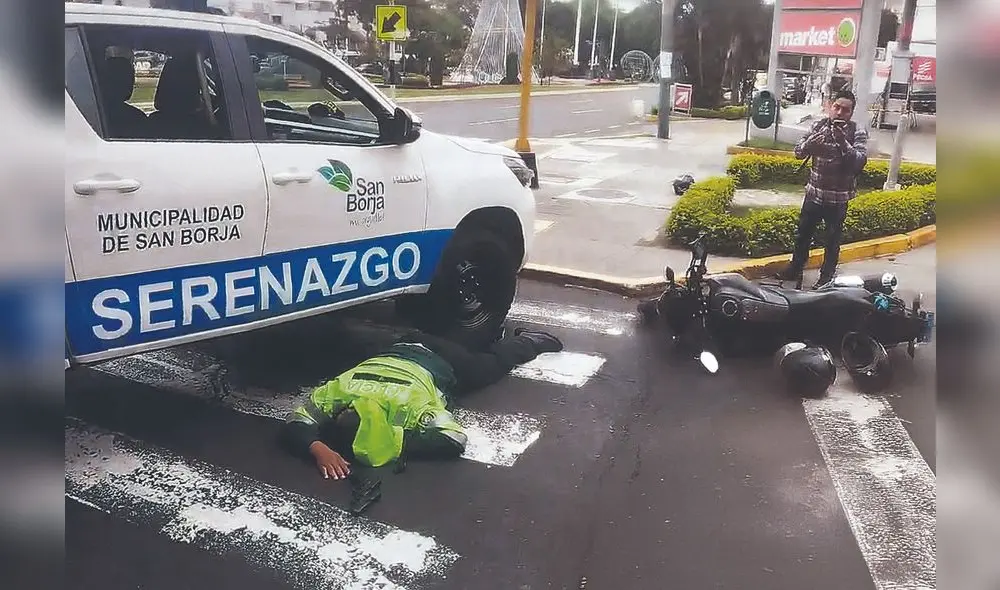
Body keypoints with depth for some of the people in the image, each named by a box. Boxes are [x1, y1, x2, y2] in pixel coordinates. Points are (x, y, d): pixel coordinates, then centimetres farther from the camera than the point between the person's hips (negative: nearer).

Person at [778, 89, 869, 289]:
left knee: (833, 240, 9)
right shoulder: (819, 125, -1)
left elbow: (861, 161, -21)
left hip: (838, 197, -3)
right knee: (802, 234, 16)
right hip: (814, 192, 3)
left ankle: (827, 277, 23)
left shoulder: (858, 132, -9)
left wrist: (844, 143, -35)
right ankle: (795, 269, 34)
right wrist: (811, 141, -26)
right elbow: (798, 152, -5)